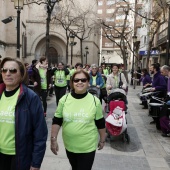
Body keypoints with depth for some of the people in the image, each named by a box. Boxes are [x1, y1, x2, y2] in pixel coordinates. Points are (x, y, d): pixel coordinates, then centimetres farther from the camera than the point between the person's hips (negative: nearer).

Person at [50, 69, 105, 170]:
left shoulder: (95, 101, -11)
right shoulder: (64, 100, -7)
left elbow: (100, 123, -1)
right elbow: (57, 121, -1)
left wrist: (102, 140, 6)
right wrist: (54, 139, -4)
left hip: (88, 147, -3)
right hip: (69, 145, 3)